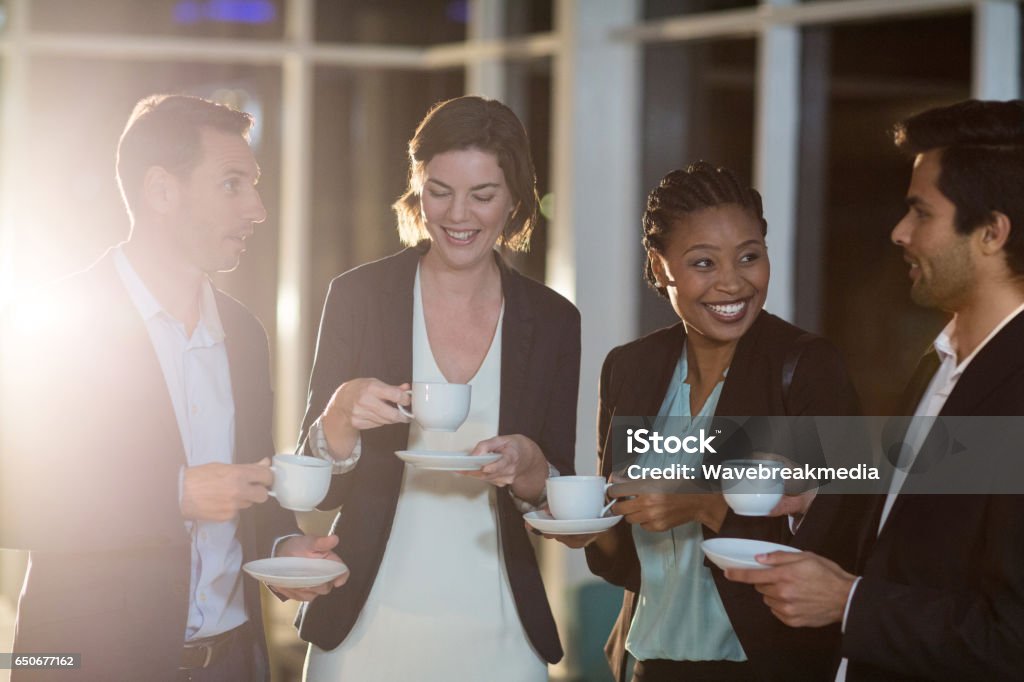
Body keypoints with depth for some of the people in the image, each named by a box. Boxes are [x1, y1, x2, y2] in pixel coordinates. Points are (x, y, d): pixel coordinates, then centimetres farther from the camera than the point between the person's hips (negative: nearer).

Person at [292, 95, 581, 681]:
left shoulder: (552, 320, 1)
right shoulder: (359, 296, -4)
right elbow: (318, 488, -2)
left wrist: (528, 466, -17)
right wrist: (342, 413, -22)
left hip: (497, 633, 1)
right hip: (367, 627, -1)